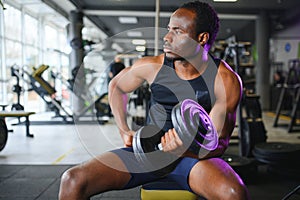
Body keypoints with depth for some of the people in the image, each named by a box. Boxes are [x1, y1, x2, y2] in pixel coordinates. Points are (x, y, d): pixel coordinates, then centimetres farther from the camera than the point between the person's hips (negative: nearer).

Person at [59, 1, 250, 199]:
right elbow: (116, 86, 15)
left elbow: (219, 142, -9)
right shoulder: (152, 66, -4)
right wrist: (124, 131, 5)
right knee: (72, 180, -19)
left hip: (195, 157, -1)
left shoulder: (226, 80, -10)